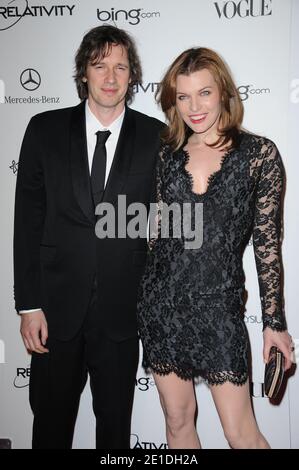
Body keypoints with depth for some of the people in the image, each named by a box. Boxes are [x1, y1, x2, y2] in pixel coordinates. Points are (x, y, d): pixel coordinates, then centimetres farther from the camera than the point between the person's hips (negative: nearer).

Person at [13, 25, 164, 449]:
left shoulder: (155, 137, -2)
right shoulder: (45, 129, 0)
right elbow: (29, 220, -1)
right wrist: (29, 305, -5)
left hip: (123, 310, 0)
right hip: (58, 305, 1)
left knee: (116, 422, 17)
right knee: (51, 421, 17)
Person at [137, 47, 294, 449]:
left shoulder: (260, 153, -5)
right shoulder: (168, 154, 5)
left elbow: (267, 242, -3)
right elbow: (160, 228, 11)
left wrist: (275, 322, -1)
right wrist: (143, 288, 13)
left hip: (218, 306, -3)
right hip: (161, 302, 3)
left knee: (242, 435, 2)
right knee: (178, 420, 15)